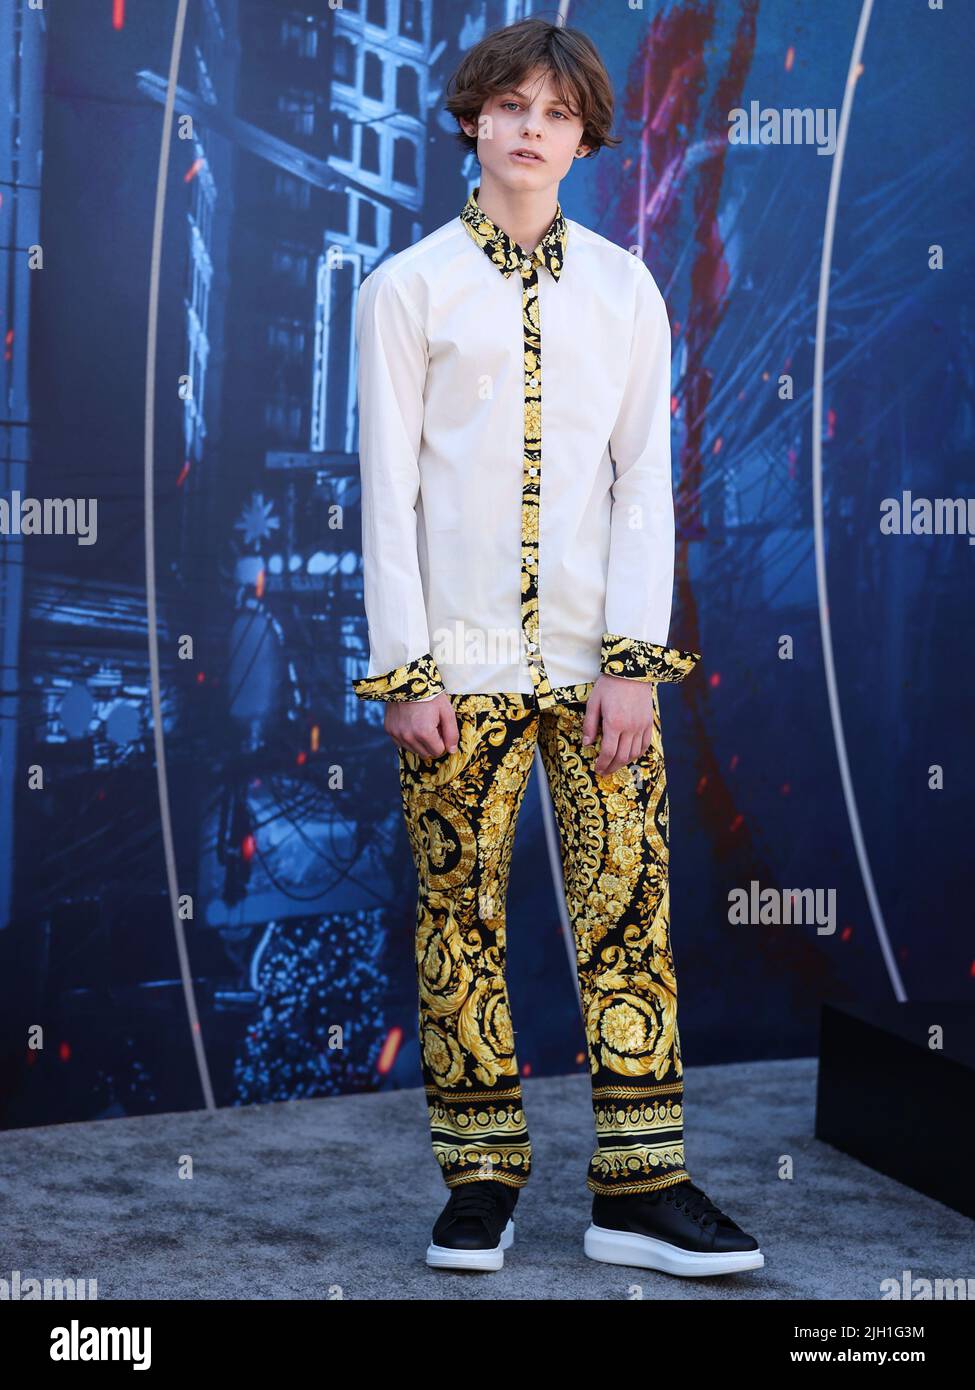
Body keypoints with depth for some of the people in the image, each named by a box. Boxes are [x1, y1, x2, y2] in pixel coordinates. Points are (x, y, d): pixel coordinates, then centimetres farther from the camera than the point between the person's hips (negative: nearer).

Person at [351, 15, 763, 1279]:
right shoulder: (408, 288, 5)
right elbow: (388, 488, 1)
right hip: (460, 659, -1)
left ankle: (641, 1191, 5)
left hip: (599, 654, 2)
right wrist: (404, 671, -6)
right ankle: (480, 1184, 13)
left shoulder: (624, 289, 10)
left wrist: (634, 658, -4)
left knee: (629, 909, -2)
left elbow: (645, 479, 6)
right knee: (460, 915, 2)